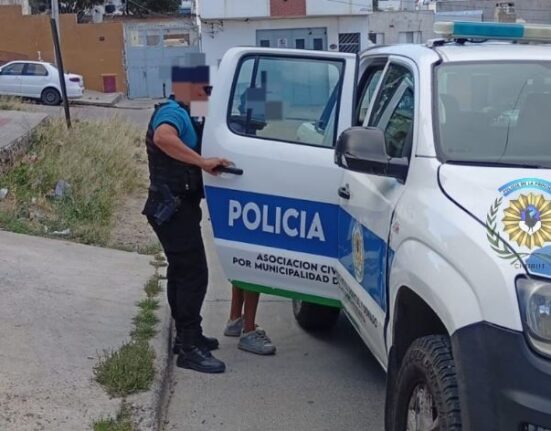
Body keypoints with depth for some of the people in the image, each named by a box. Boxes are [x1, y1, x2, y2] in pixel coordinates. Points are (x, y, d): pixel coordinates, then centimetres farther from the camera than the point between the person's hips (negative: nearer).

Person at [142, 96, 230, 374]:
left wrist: (206, 164, 7)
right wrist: (203, 162, -37)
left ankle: (187, 336, 28)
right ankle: (189, 348, -4)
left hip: (176, 207, 11)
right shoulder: (173, 112, -16)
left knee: (182, 272, 17)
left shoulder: (180, 113, 17)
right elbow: (163, 137, -38)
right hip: (174, 207, -11)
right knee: (194, 274, -9)